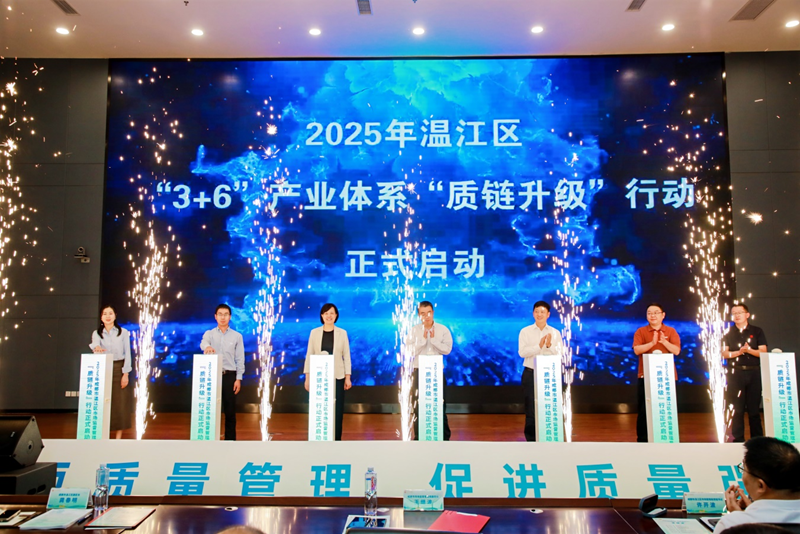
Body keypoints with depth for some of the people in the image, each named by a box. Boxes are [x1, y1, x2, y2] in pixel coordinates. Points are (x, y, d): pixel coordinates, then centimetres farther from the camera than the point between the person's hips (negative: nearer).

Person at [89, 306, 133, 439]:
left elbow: (127, 353, 1)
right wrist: (96, 348, -43)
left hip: (119, 369, -1)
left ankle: (118, 437, 6)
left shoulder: (123, 332, 5)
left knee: (120, 403, -1)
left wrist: (125, 373, -7)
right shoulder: (97, 333, 6)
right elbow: (95, 343, -17)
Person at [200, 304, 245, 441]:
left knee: (230, 410, 4)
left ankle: (230, 439, 12)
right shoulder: (209, 333, 5)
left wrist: (238, 379, -5)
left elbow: (240, 359, 3)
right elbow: (203, 343, -19)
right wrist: (207, 347, -44)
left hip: (229, 376, 0)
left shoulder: (237, 336, 5)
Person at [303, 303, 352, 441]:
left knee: (337, 409, 2)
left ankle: (336, 439, 14)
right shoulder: (314, 332, 2)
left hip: (337, 377, 0)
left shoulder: (342, 333, 1)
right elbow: (309, 355, 3)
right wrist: (307, 377, -1)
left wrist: (348, 377, -2)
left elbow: (346, 356, 2)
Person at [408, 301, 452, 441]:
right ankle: (418, 437, 17)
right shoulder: (414, 330, -1)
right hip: (419, 371, 1)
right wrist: (423, 339, -17)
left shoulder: (443, 329, -1)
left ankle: (445, 437, 14)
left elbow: (447, 349, -9)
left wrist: (433, 339, -17)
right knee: (418, 405, 7)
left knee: (440, 404, 3)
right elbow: (410, 351, -9)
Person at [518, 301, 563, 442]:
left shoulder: (555, 333, 6)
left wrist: (549, 345, -21)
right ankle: (531, 438, 12)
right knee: (531, 409, 2)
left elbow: (560, 354, -4)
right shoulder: (525, 331, 2)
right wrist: (538, 346, -22)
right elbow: (522, 352, -10)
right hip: (531, 373, -1)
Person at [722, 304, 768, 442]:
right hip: (735, 373, 0)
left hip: (754, 372, 0)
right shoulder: (728, 333, 7)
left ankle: (757, 439, 12)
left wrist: (749, 350, -17)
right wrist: (740, 352, -15)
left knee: (754, 406, 3)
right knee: (737, 407, 1)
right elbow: (725, 354, 0)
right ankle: (738, 439, 7)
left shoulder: (757, 332, 7)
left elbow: (763, 352, -1)